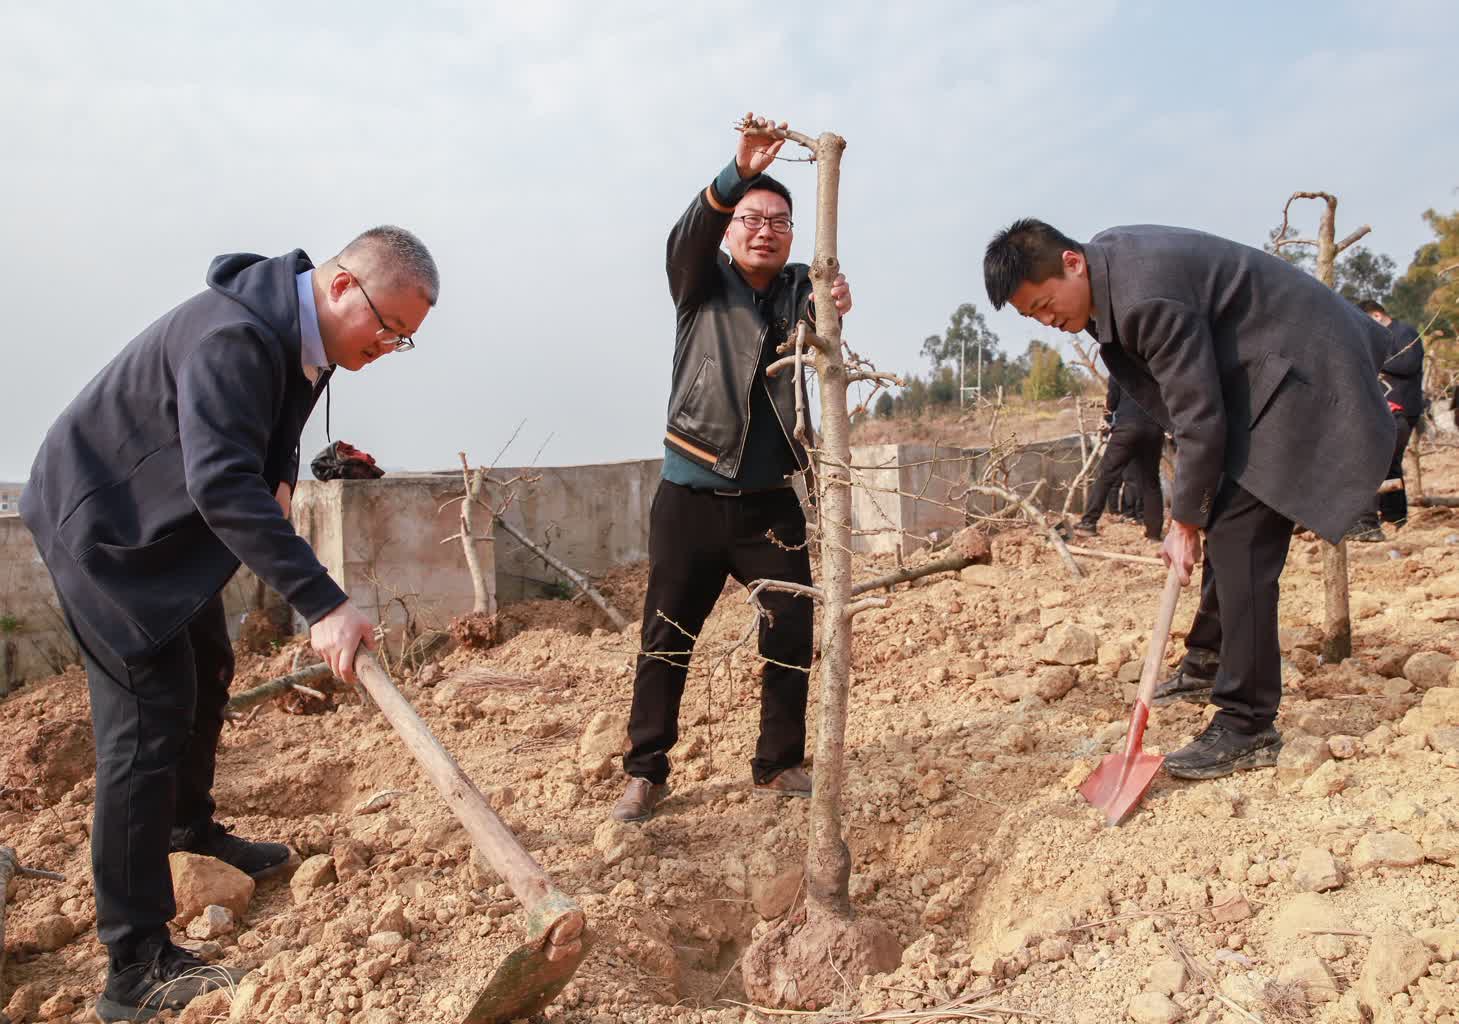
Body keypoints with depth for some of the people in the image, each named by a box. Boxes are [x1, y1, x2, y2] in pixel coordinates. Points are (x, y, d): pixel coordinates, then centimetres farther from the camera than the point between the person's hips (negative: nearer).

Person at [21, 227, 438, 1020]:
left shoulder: (306, 335, -2)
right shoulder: (233, 336, -33)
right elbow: (223, 484, -41)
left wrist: (280, 478, -5)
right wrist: (322, 605, -45)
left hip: (166, 524, 10)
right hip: (103, 528, -10)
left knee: (207, 674, 21)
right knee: (147, 721, -11)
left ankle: (190, 825, 48)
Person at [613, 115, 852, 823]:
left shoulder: (799, 290, 7)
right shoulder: (703, 284, 4)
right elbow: (687, 237, -18)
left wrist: (834, 308, -41)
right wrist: (739, 173, -36)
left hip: (770, 500, 2)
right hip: (690, 496, -1)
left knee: (793, 631, 3)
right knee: (667, 636, 3)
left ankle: (779, 764, 20)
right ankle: (646, 772, 16)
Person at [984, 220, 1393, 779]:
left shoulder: (1149, 298, -30)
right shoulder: (1107, 258, 1)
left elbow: (1200, 417, -25)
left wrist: (1186, 520, -16)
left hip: (1299, 373, -11)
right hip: (1256, 370, 11)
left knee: (1237, 535, -16)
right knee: (1225, 519, 17)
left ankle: (1247, 727, -9)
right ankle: (1210, 658, 34)